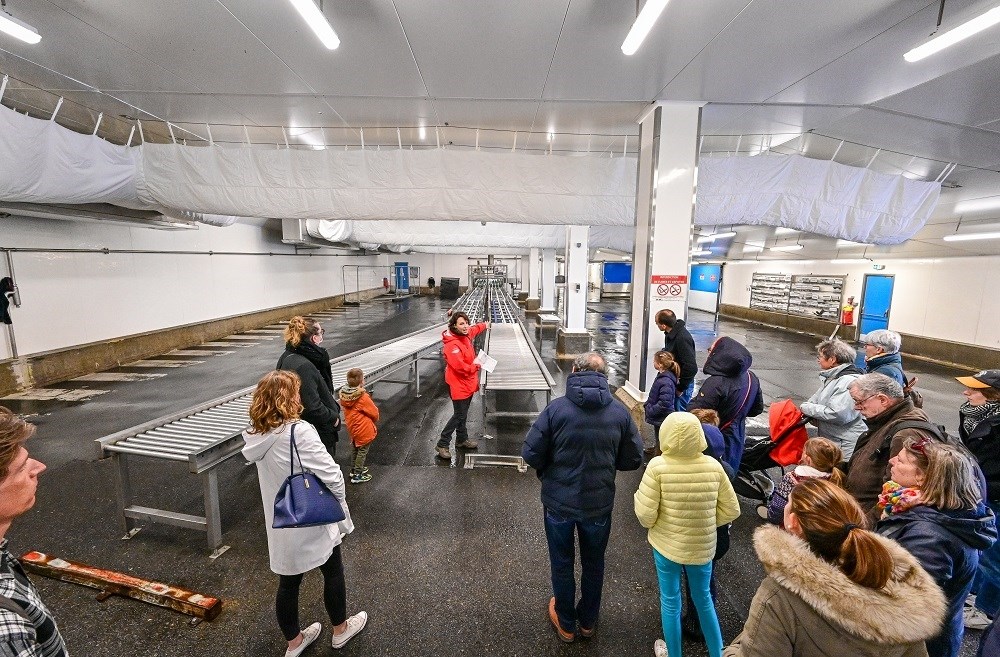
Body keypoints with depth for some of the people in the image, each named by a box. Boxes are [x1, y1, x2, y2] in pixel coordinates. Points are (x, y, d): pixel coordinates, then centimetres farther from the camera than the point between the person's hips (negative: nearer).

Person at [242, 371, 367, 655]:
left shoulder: (257, 435, -6)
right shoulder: (299, 432, -29)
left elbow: (274, 476, 7)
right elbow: (331, 474, -28)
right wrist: (340, 502, -9)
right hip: (313, 522, -6)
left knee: (288, 581, 22)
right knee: (333, 573, 18)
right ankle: (340, 629, 40)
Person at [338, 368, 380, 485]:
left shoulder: (344, 396, -7)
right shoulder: (363, 397, -27)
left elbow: (350, 411, 7)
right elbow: (374, 413, -15)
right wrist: (374, 420, 8)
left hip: (353, 428, 7)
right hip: (364, 430, -7)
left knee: (356, 449, 25)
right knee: (363, 451, 8)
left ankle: (354, 469, 39)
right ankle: (357, 475, 16)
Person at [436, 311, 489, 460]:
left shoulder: (465, 335, 0)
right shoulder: (452, 345, -27)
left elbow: (474, 329, 25)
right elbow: (460, 367, -31)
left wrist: (484, 325, 44)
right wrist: (475, 365, -14)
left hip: (468, 383, 9)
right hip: (458, 384, -9)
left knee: (463, 413, 20)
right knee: (459, 415, -2)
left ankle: (462, 439, 36)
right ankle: (442, 444, 11)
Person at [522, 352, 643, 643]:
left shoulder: (556, 408, -20)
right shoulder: (620, 412, -12)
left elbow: (531, 454, -17)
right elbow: (633, 460, -4)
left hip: (559, 502, -1)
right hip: (599, 504, 2)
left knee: (562, 563, 22)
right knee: (594, 564, 26)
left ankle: (566, 623, 43)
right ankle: (588, 621, 48)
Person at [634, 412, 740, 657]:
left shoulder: (657, 466, -24)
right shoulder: (714, 466, -14)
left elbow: (646, 516, -21)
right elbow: (731, 511, -4)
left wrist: (638, 497, -2)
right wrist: (705, 524, 11)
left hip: (666, 544, -2)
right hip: (703, 546, 3)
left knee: (670, 601, 19)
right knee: (703, 598, 27)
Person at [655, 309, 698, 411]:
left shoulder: (682, 338, -28)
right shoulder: (670, 334, 1)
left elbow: (691, 368, -27)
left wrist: (681, 388, -18)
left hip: (682, 383, -9)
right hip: (673, 380, 9)